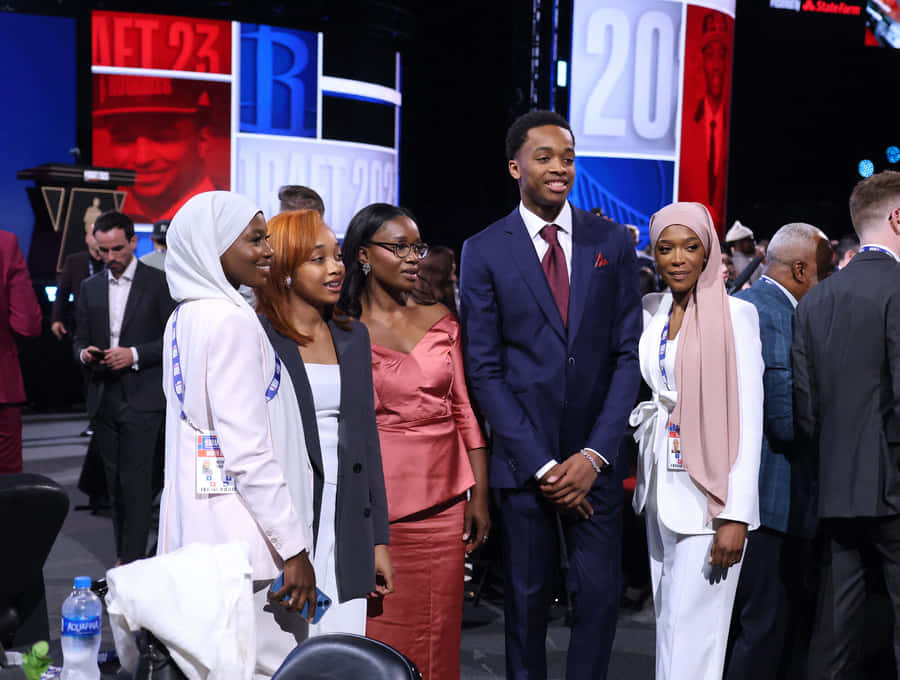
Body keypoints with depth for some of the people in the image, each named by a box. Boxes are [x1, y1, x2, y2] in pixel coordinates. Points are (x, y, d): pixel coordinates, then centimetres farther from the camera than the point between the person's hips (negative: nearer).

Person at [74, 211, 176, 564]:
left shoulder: (158, 282, -1)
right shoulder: (90, 286, 13)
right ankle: (123, 556, 17)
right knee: (114, 482, 9)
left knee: (135, 480, -10)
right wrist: (85, 353, -6)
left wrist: (134, 355, -16)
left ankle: (134, 561, -7)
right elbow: (80, 339, 17)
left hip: (141, 398, -5)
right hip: (103, 399, 5)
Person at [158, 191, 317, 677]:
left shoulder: (184, 317, 13)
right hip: (242, 537, -9)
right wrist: (294, 548, -16)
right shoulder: (232, 321, -15)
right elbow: (248, 450, -19)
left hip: (194, 523, 10)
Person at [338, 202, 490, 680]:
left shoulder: (439, 321, 9)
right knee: (379, 632, 3)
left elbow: (464, 411, 10)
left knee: (435, 634, 10)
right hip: (378, 506, -3)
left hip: (443, 504, 4)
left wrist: (479, 497, 6)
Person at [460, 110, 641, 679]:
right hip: (525, 457, -1)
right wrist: (541, 464, -8)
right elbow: (485, 369, -3)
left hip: (595, 457, 1)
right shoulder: (484, 252, -1)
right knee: (528, 598, 9)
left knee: (601, 594, 2)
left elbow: (629, 353, 1)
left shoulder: (613, 242, 4)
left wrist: (594, 454, -8)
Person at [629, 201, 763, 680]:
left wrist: (736, 516, -17)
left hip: (708, 487, -6)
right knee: (667, 615, 13)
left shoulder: (734, 314, -9)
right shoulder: (651, 311, 9)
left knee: (690, 624, -6)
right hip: (660, 480, 6)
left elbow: (748, 419, -13)